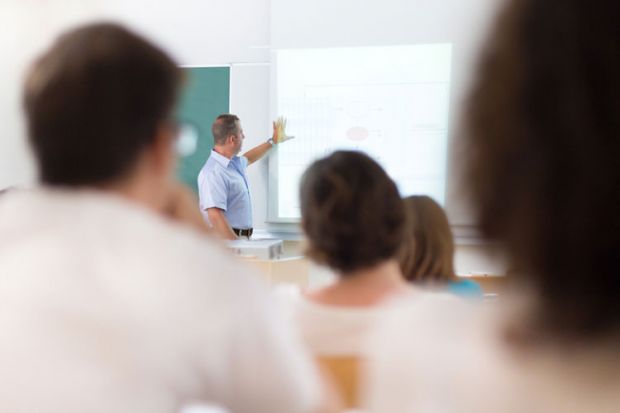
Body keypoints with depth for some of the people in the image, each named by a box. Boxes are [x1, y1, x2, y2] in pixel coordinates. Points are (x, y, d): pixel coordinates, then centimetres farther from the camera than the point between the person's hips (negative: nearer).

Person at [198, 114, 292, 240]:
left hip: (243, 237, 9)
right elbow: (215, 216, -27)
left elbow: (248, 158, 36)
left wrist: (273, 141, 42)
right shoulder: (214, 173, -20)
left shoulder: (234, 162, 11)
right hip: (227, 239, -9)